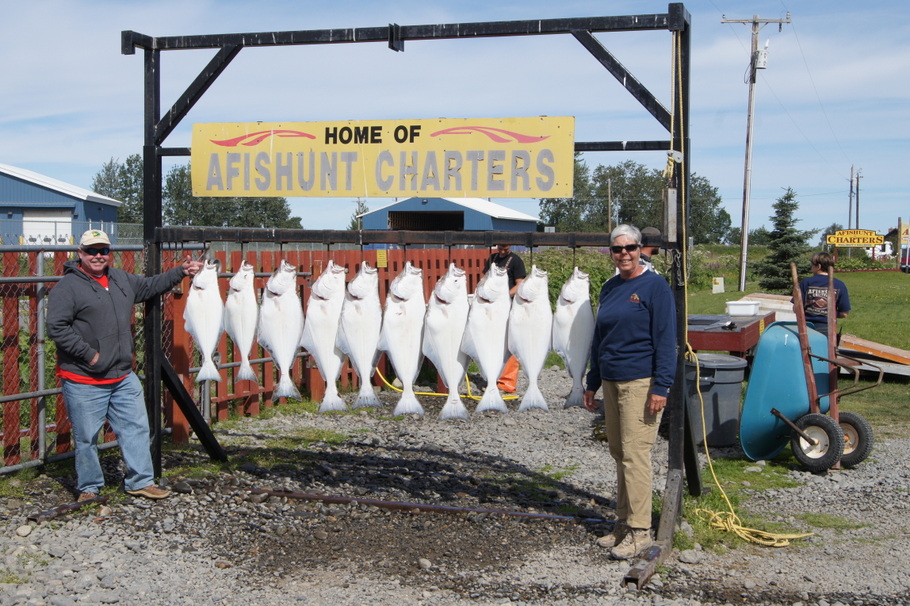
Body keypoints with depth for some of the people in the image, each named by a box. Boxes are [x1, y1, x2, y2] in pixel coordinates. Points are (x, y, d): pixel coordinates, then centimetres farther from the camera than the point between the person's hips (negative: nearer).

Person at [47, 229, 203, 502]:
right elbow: (57, 327, -16)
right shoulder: (67, 287, -10)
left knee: (137, 428, 8)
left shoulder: (122, 280, 13)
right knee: (86, 438, 3)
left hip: (123, 377, 6)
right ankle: (88, 488, 18)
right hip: (83, 381, -6)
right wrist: (89, 355, -17)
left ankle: (140, 482, 19)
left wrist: (180, 272, 18)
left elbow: (150, 285, 29)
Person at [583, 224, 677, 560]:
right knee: (619, 454, 11)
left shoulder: (655, 286, -7)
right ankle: (623, 523, 20)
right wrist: (592, 384, 18)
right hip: (611, 381, 7)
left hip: (640, 382, -7)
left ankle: (640, 529, -1)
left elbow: (665, 339, -10)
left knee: (634, 454, -7)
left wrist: (661, 386, -16)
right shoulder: (609, 288, 13)